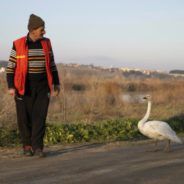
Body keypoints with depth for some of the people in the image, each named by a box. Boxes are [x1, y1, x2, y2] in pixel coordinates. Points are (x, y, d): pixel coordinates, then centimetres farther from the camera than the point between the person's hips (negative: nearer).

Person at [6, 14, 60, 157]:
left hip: (42, 87, 2)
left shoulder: (46, 43, 2)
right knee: (25, 118, 2)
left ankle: (37, 147, -5)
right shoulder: (18, 45, -7)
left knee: (40, 116, -8)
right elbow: (11, 67, -4)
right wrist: (11, 87, -12)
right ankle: (27, 146, 17)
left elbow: (51, 65, 9)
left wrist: (56, 84, 6)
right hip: (24, 87, -2)